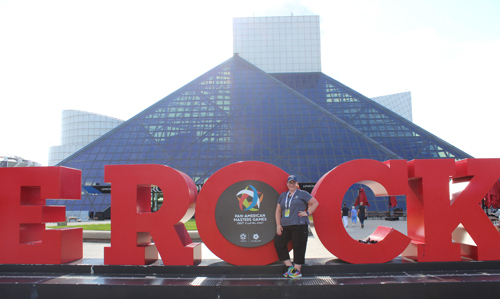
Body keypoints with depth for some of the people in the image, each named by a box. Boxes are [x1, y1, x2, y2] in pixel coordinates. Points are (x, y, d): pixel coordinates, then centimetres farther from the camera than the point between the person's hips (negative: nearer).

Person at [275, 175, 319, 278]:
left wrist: (307, 213, -6)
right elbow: (278, 210, 16)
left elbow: (315, 202, 4)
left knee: (298, 247, -3)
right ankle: (289, 266, 7)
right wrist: (278, 225, 7)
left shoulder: (302, 194, 4)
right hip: (285, 226, 5)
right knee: (278, 243, -3)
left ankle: (297, 270, 7)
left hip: (299, 225, -5)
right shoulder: (283, 195, 17)